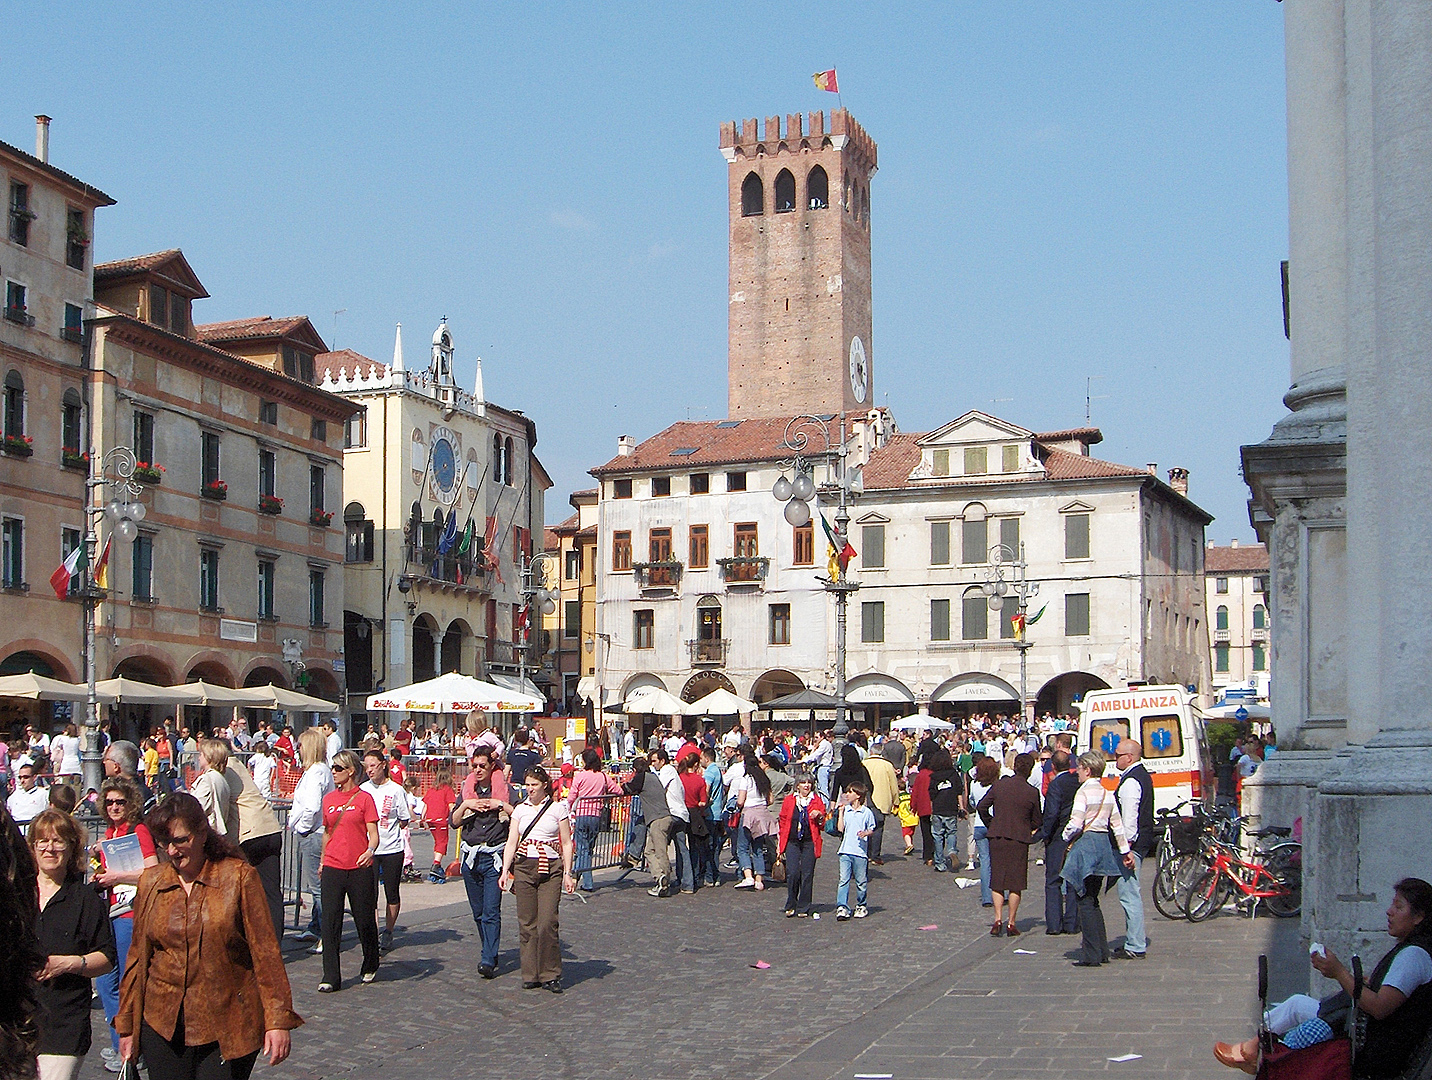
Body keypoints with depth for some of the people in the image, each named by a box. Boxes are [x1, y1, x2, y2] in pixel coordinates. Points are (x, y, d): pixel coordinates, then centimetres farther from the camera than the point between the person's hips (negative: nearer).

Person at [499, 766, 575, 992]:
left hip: (550, 869, -3)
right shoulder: (520, 810, 10)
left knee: (547, 924, -10)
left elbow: (566, 843, 5)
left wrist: (567, 873, 0)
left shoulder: (557, 808, 4)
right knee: (526, 924, 3)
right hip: (523, 867, 3)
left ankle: (550, 975, 0)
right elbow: (511, 842, 6)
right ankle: (530, 975, 12)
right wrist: (505, 870, -5)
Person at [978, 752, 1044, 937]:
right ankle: (1011, 923, 7)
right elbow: (1037, 820, 1)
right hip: (1019, 839, -2)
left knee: (997, 882, 10)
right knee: (1016, 884, 6)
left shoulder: (999, 784, -2)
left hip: (997, 837, 2)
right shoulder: (1032, 791, -8)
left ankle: (998, 919, 0)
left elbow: (981, 806, 1)